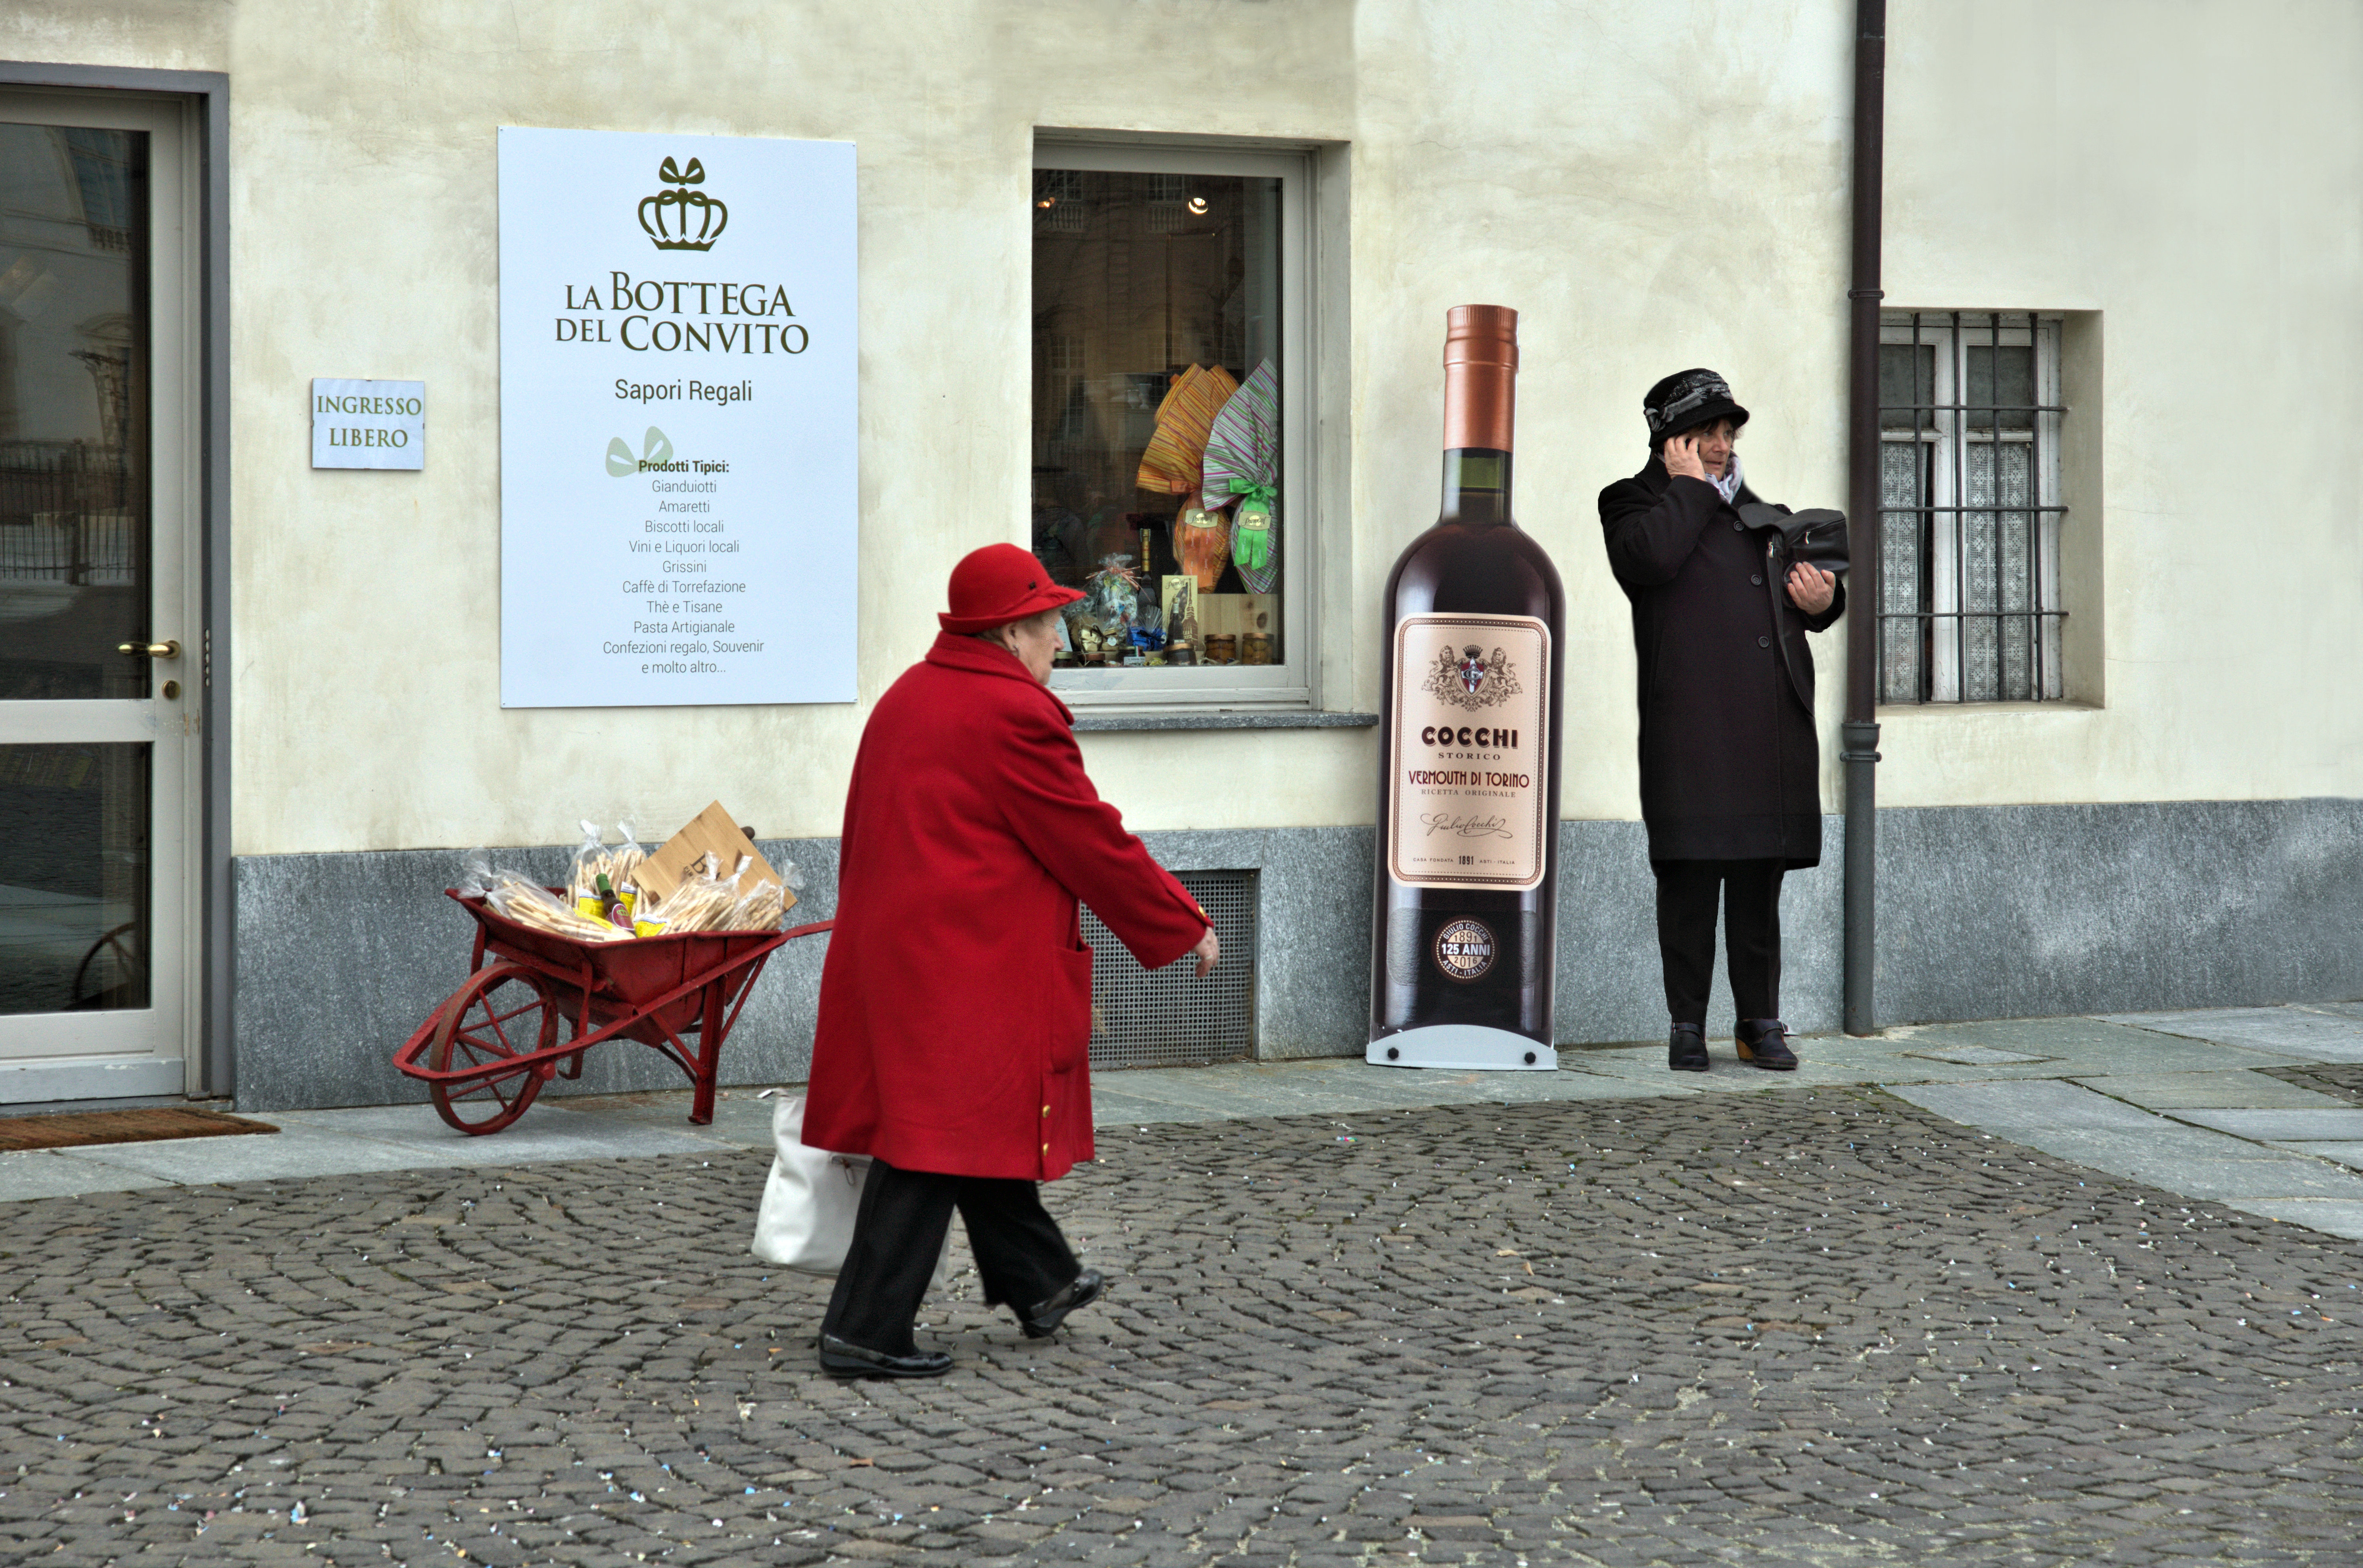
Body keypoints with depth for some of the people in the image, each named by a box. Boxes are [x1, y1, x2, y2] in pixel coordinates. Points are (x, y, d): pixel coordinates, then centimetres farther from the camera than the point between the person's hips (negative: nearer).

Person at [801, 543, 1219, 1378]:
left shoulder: (905, 698, 12)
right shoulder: (1015, 715, -15)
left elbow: (869, 834, 20)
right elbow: (1094, 844, -11)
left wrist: (877, 933, 29)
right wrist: (1187, 927, 0)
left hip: (889, 947, 10)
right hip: (968, 961, -10)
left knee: (984, 1115, 21)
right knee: (939, 1138, -5)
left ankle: (1037, 1281, 35)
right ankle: (866, 1331, -5)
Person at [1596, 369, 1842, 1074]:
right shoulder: (1637, 503, 7)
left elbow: (1806, 600, 32)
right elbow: (1651, 556, -17)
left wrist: (1822, 602, 9)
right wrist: (1690, 488, -5)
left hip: (1772, 725, 5)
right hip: (1689, 726, -5)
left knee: (1760, 878, 7)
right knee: (1690, 874, -5)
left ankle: (1760, 1021, 12)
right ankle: (1688, 1026, 1)